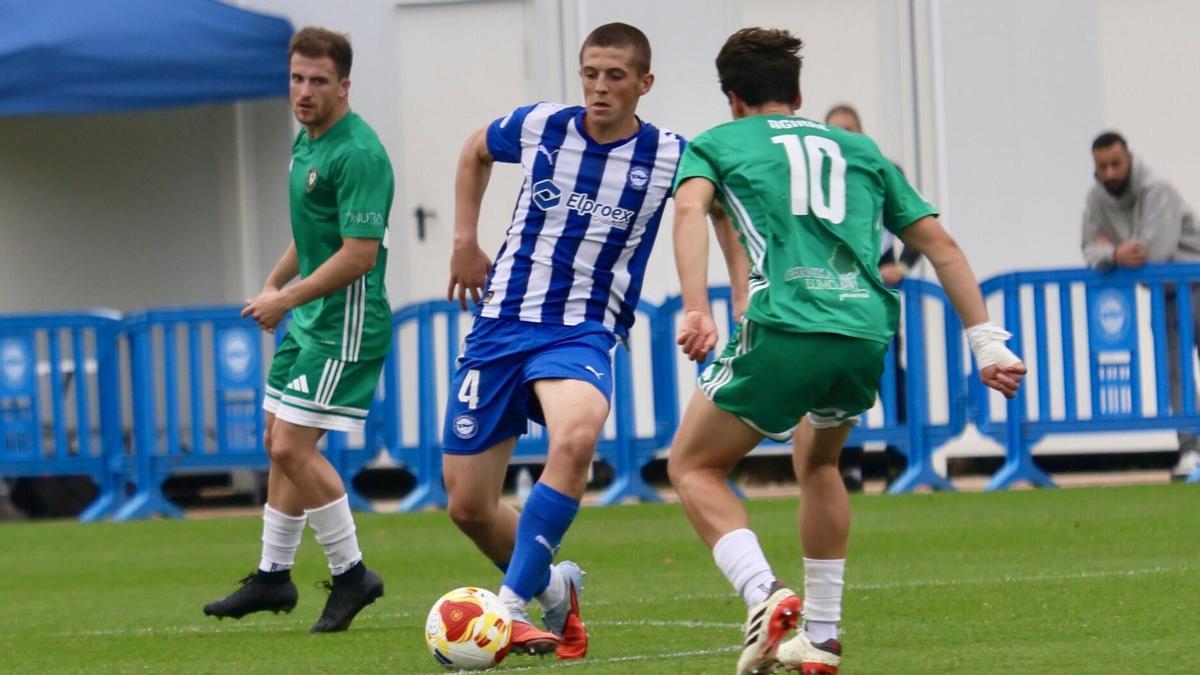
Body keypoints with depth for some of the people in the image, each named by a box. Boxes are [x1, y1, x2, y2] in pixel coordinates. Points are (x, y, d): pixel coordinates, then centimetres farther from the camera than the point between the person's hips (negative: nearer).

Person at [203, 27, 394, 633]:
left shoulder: (357, 154, -19)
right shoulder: (306, 140, 11)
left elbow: (359, 253, -24)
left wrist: (286, 299, -17)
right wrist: (273, 285, 18)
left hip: (346, 323, -10)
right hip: (309, 321, 10)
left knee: (293, 447, -13)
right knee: (280, 443, 14)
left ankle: (351, 574, -1)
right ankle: (273, 576, 25)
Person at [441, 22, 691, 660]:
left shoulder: (669, 156, -7)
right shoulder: (539, 127, -2)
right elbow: (474, 151, 20)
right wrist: (464, 241, 12)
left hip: (583, 331, -3)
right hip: (501, 323, 3)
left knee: (575, 439, -36)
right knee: (467, 506, 3)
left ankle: (510, 607, -30)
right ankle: (553, 589, 32)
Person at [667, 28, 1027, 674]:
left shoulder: (716, 143, 18)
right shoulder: (858, 148, 29)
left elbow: (690, 208, -5)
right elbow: (939, 243, 24)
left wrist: (697, 311, -17)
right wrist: (987, 343, 23)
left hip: (784, 329, -4)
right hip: (867, 331, 4)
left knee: (693, 466, 13)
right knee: (817, 461, 32)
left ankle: (765, 596, -11)